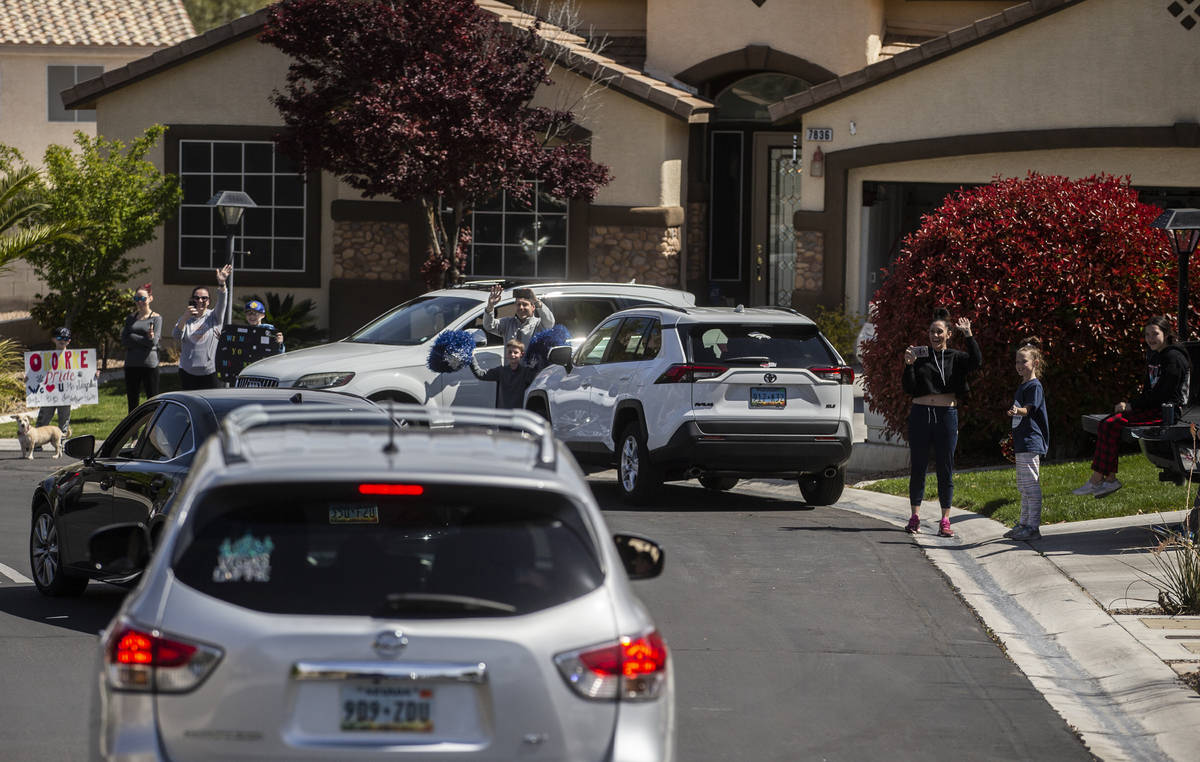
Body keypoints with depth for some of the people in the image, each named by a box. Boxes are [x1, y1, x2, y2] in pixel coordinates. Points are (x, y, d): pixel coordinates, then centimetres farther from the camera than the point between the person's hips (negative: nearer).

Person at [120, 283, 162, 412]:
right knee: (132, 403, 7)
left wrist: (133, 338, -8)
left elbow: (153, 342, -9)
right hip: (132, 365, 4)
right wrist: (144, 340, -7)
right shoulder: (131, 318, 13)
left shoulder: (156, 318, 1)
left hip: (149, 364, -4)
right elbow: (124, 341, 2)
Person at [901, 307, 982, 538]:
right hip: (920, 414, 1)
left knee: (945, 469, 0)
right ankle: (915, 516, 11)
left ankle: (945, 521, 3)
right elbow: (908, 389, 1)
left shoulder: (956, 358, 6)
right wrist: (909, 365, -11)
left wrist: (968, 335, -15)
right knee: (918, 467, 3)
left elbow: (976, 361, -15)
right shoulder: (920, 356, 7)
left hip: (947, 415, -1)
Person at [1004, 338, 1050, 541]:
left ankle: (1033, 527, -10)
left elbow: (1029, 409, -22)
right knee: (1023, 487, 16)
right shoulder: (1022, 385, 18)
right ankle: (1024, 523, 24)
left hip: (1031, 442, -10)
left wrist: (1017, 411, -39)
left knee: (1031, 485, -10)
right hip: (1022, 442, 10)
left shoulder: (1035, 386, -10)